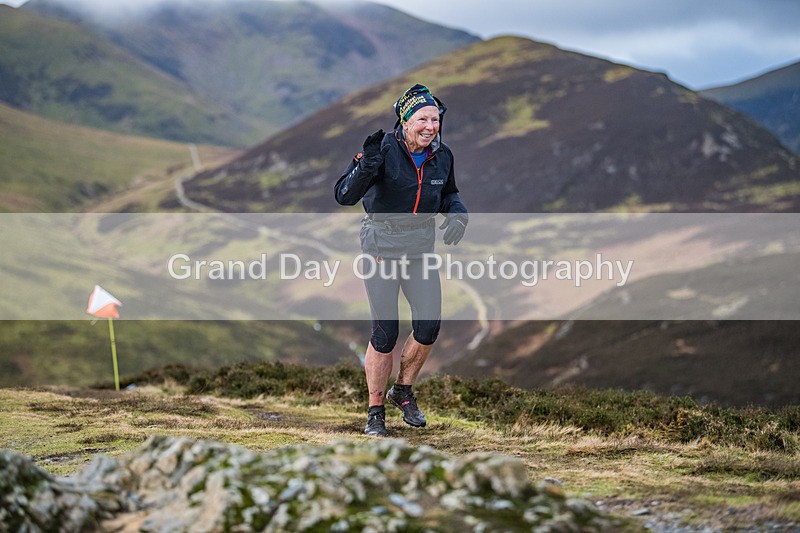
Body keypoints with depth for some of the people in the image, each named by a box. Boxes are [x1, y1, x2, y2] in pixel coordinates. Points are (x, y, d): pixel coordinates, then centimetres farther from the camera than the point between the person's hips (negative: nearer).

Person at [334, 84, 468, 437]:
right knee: (385, 333, -6)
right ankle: (375, 411, 11)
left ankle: (403, 391, 24)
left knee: (429, 327, -2)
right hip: (381, 246, -5)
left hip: (421, 248, 5)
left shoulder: (442, 156, -1)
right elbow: (344, 196, -25)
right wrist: (367, 165, -43)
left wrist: (457, 214, -4)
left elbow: (449, 193, 18)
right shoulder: (384, 151, -17)